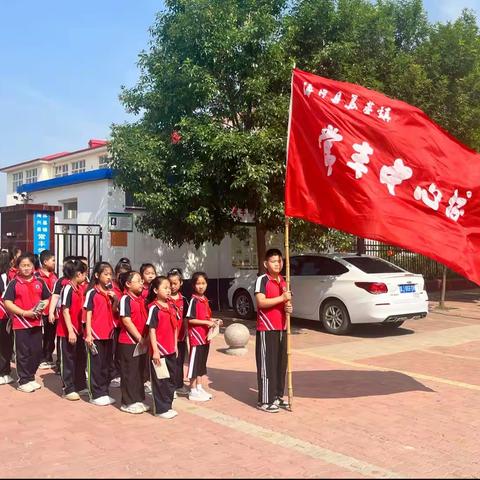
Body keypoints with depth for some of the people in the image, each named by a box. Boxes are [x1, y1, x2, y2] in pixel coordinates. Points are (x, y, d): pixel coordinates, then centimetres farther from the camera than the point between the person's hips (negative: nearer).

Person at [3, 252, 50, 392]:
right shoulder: (14, 284, -5)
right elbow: (7, 302, -9)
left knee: (37, 352, 10)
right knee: (23, 353, 2)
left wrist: (42, 308, -6)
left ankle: (31, 377, 25)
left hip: (37, 322, 4)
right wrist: (25, 313, -17)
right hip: (21, 322, -4)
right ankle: (23, 381, 12)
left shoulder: (39, 282, 6)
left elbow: (46, 299, 16)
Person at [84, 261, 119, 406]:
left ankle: (104, 392, 22)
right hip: (95, 334, -6)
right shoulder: (92, 293, -7)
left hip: (108, 334, 6)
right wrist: (88, 334, -14)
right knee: (95, 365, 2)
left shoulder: (110, 292, 10)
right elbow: (88, 314, -9)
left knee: (106, 364, 13)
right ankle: (95, 395, 10)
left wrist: (115, 300, -5)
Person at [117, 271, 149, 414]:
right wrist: (140, 338, -15)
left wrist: (146, 337, 2)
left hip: (141, 341, 7)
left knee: (140, 372, 13)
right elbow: (126, 321, -17)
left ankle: (138, 400, 23)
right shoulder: (125, 299, -12)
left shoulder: (142, 299, 10)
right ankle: (128, 403, 10)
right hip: (128, 342, -7)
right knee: (129, 373, 1)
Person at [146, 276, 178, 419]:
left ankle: (167, 405, 27)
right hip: (159, 351, -7)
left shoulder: (171, 308, 9)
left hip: (171, 351, 7)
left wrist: (175, 346, 13)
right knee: (160, 381, 2)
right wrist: (155, 351, -17)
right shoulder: (154, 308, -11)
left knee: (171, 380, 15)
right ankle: (161, 409, 12)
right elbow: (152, 330, -14)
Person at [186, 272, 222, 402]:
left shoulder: (205, 300, 10)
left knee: (202, 363, 15)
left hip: (205, 336, 8)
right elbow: (191, 319, -18)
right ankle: (193, 391, 7)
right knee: (194, 363, -1)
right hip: (196, 336, -8)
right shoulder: (194, 300, -13)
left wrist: (213, 320, 5)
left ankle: (199, 387, 25)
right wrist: (207, 322, -20)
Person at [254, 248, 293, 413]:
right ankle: (265, 400, 2)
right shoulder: (262, 280, -10)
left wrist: (289, 306, 1)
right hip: (266, 329, -7)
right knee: (267, 364, -4)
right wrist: (282, 298, -25)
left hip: (281, 328, 7)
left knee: (281, 363, 12)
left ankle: (278, 396, 23)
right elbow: (261, 302, -21)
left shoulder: (283, 281, 12)